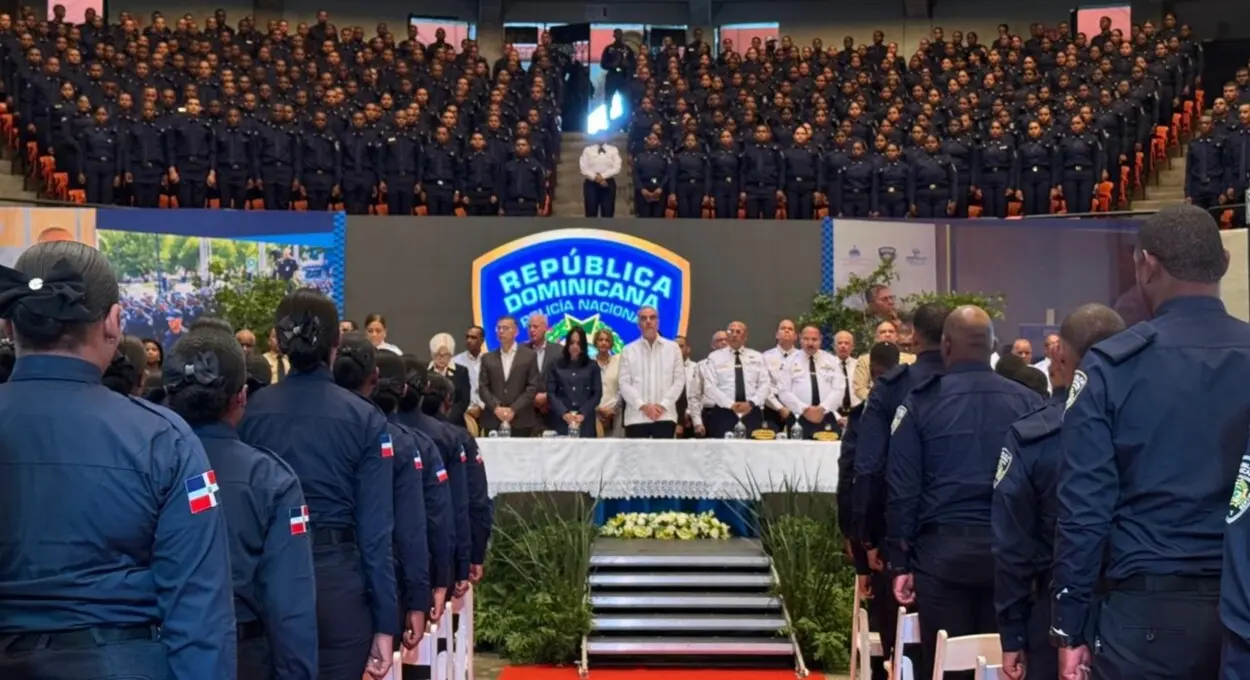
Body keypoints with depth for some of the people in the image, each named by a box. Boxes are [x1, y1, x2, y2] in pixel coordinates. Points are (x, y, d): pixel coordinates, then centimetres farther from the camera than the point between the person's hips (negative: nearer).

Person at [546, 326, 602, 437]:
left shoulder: (592, 366, 9)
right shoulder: (556, 366, 9)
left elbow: (597, 393, 4)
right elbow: (551, 393, 3)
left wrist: (583, 414, -9)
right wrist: (564, 413, -12)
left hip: (585, 421, 0)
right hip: (562, 420, 0)